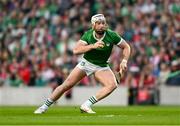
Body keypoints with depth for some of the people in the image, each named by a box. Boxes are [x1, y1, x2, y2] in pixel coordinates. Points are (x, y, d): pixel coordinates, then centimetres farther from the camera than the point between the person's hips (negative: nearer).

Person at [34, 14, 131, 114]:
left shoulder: (111, 35, -18)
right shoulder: (88, 35, -18)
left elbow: (126, 47, -4)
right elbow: (76, 50, -28)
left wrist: (124, 61, -19)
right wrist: (92, 46, -39)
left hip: (102, 66, 0)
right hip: (86, 63, 0)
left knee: (113, 85, -27)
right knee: (66, 85, -4)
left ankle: (86, 105, -26)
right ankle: (44, 107, 12)